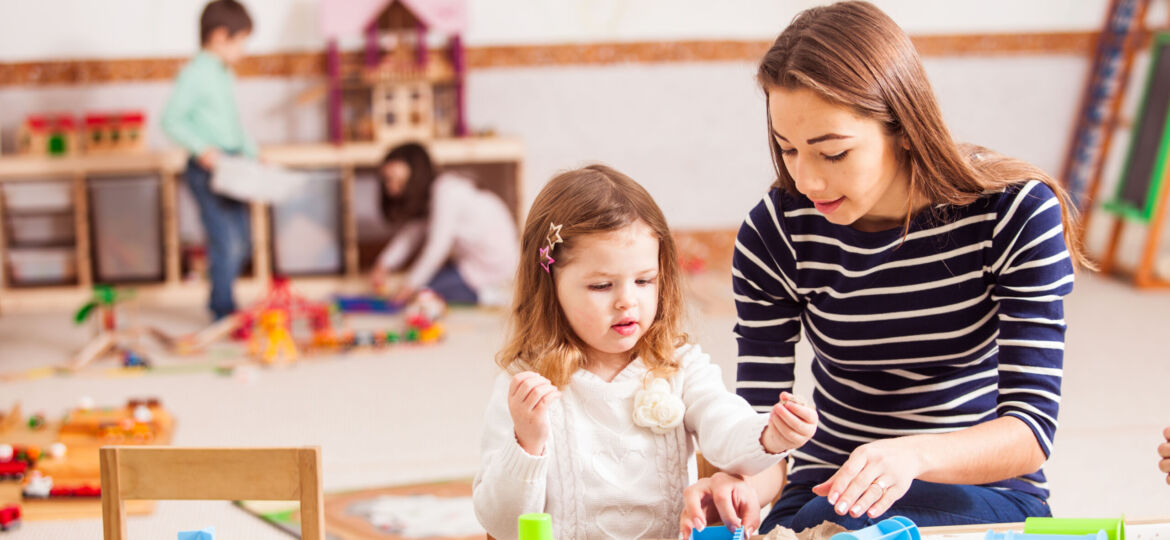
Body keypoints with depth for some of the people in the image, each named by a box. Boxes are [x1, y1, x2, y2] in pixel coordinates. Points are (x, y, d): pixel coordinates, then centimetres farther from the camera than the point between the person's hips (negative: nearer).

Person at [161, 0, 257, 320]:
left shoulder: (224, 75, 15)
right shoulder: (195, 74, -12)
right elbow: (171, 120, -17)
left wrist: (252, 153, 15)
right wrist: (202, 148, -26)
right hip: (208, 170, -9)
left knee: (241, 244, 14)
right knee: (227, 243, -9)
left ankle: (220, 303, 27)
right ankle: (224, 312, 0)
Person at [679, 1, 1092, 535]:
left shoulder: (1017, 214, -13)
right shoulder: (774, 237, -9)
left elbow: (1032, 428, -17)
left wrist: (911, 455, -36)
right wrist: (741, 483, -30)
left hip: (985, 487, -2)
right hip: (828, 492, 2)